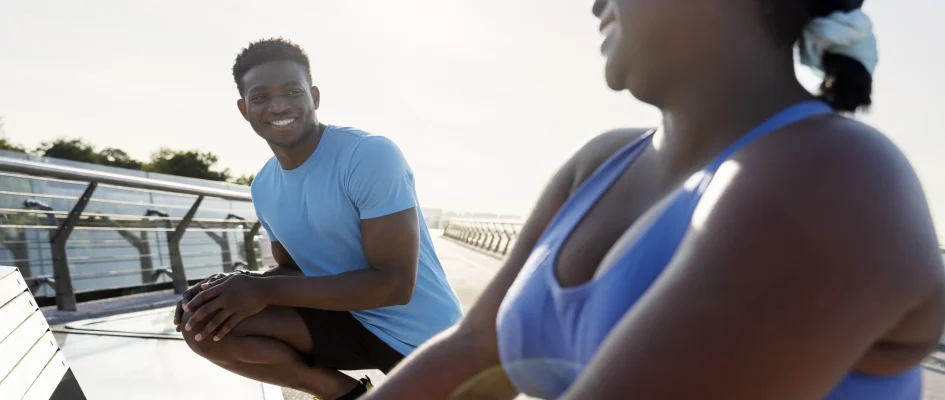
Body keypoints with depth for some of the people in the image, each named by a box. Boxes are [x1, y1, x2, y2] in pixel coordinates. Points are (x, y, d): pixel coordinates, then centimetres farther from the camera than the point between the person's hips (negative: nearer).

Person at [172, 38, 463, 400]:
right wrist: (233, 283, -10)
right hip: (348, 319, 7)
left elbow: (394, 283, -24)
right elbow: (294, 267, 14)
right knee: (204, 325, -4)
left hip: (420, 335, -6)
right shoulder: (263, 187, 2)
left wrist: (266, 291, -24)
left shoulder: (371, 155, -22)